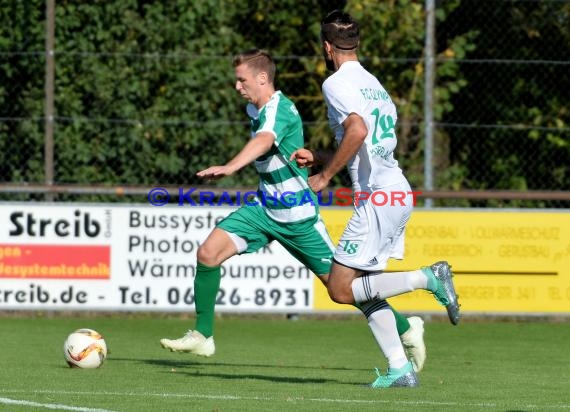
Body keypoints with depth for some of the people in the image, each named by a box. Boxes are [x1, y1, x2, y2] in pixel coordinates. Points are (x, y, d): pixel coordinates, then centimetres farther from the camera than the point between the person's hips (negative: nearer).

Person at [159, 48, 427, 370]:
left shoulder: (280, 109, -22)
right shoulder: (255, 109, 6)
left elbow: (264, 142, -44)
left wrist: (229, 168, -60)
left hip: (298, 216, -8)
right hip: (265, 207, 8)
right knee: (208, 253, -10)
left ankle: (407, 328, 16)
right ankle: (202, 336, -1)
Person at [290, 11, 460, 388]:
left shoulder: (337, 83, -8)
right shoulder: (373, 83, 21)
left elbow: (358, 130, -26)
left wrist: (324, 177, -17)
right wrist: (318, 158, 30)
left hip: (377, 198, -9)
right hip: (398, 193, 9)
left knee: (341, 288, -6)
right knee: (362, 290, 12)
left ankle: (429, 278, -12)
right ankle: (400, 369, 5)